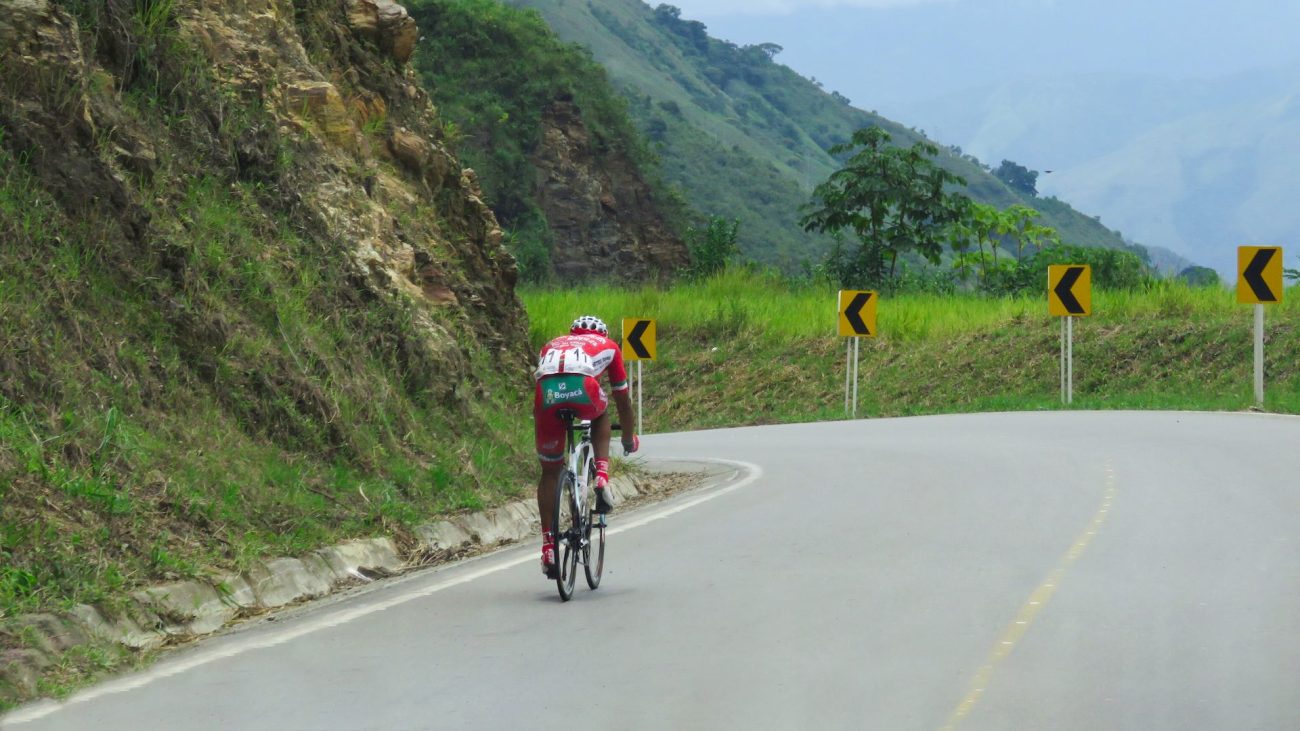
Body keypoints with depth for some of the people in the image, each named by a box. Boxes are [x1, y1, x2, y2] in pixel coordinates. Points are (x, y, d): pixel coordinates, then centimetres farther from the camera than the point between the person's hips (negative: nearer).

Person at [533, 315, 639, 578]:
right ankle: (602, 476, 17)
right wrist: (629, 438, 58)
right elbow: (622, 399, 42)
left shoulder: (552, 345, 41)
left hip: (547, 392, 2)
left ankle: (548, 545, 11)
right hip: (582, 388, -2)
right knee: (601, 414, 36)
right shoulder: (608, 346, 35)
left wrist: (541, 442, 59)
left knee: (550, 472, 17)